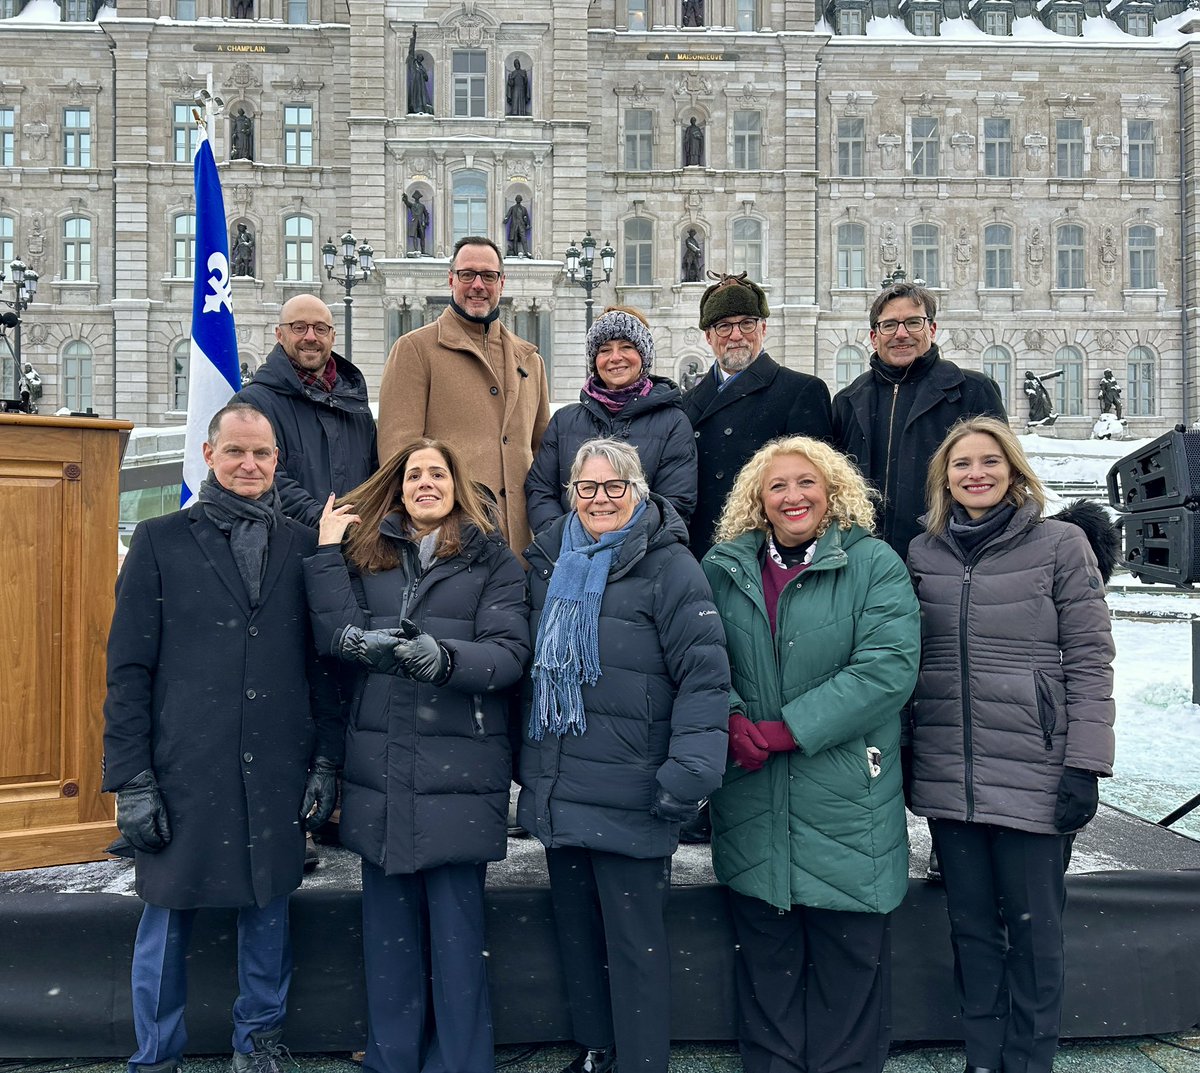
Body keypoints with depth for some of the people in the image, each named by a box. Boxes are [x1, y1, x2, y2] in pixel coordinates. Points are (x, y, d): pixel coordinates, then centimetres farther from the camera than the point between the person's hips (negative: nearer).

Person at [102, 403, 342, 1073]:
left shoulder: (304, 546, 6)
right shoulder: (162, 541, 2)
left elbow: (324, 666, 8)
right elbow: (129, 668, -1)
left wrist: (326, 763, 4)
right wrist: (131, 780, -6)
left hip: (277, 773, 2)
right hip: (183, 772, -1)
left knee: (269, 908, 14)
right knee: (168, 916, 10)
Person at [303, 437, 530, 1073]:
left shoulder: (491, 559, 4)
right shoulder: (363, 553, 13)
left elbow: (511, 654, -8)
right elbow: (337, 639, -2)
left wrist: (444, 657, -25)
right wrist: (327, 554, -3)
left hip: (459, 769, -3)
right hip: (381, 770, 3)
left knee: (455, 929, 3)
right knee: (388, 928, 13)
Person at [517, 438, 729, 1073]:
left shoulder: (669, 566, -10)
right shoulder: (548, 562, 10)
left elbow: (705, 675, -15)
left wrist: (688, 772, -23)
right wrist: (529, 764, 18)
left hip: (627, 796, -6)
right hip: (557, 788, 6)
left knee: (633, 939, 4)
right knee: (575, 925, 18)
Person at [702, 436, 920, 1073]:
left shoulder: (874, 565, -4)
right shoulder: (723, 569, 6)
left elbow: (888, 667, -14)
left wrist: (784, 731, -17)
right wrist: (731, 722, -16)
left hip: (848, 805, -2)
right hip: (750, 802, 3)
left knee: (850, 959, 9)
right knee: (765, 958, 15)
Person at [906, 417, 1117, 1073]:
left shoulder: (1061, 544, -2)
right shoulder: (923, 553, 8)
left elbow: (1090, 659, -4)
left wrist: (1085, 764, -10)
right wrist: (898, 752, 9)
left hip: (1034, 773, -3)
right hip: (947, 775, 3)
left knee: (1032, 927, 7)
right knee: (971, 925, 12)